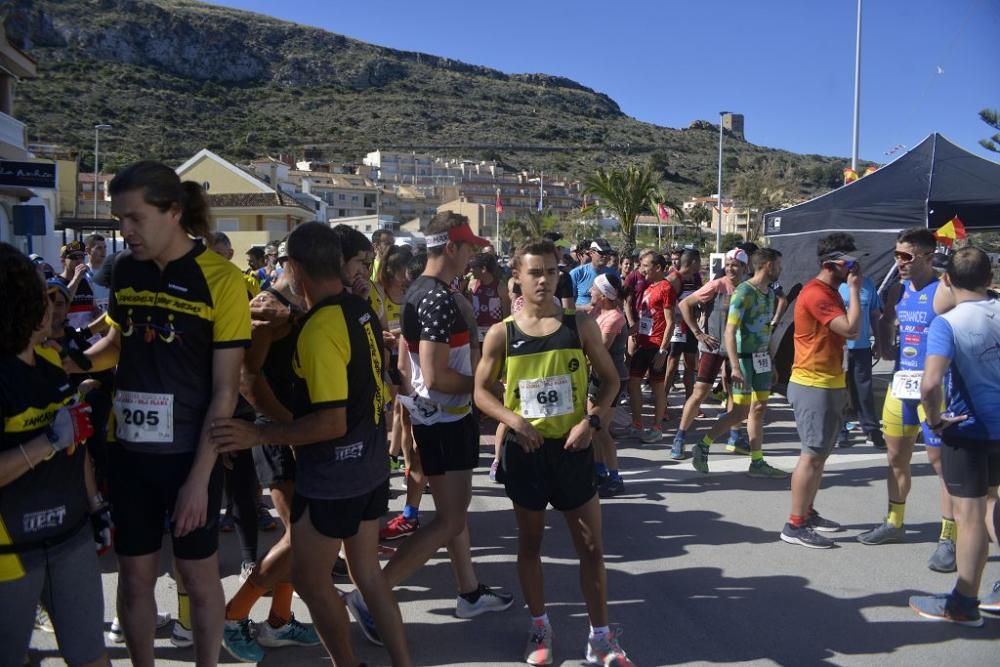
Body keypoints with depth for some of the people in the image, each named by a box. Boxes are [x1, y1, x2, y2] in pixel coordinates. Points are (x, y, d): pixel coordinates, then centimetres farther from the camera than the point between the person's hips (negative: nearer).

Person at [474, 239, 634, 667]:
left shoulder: (581, 325, -4)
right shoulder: (501, 334, -5)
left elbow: (610, 380, 4)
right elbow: (482, 392, 0)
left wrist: (592, 421, -12)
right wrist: (514, 421, -16)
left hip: (572, 449, 0)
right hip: (525, 452, 0)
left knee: (591, 546, 7)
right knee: (529, 544, 14)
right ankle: (540, 628, 33)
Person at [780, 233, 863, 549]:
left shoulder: (831, 293, 15)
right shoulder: (816, 294, -18)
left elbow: (849, 332, 19)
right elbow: (851, 328, -25)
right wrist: (854, 289, -17)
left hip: (829, 384, 10)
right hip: (813, 386, -10)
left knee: (820, 453, 15)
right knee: (812, 455, -8)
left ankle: (807, 513, 25)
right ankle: (795, 526, -3)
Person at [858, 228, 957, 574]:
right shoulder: (898, 290, 9)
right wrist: (887, 349, 5)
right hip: (901, 383, 7)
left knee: (940, 459, -3)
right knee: (896, 456, 16)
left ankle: (949, 537, 4)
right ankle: (894, 522, 32)